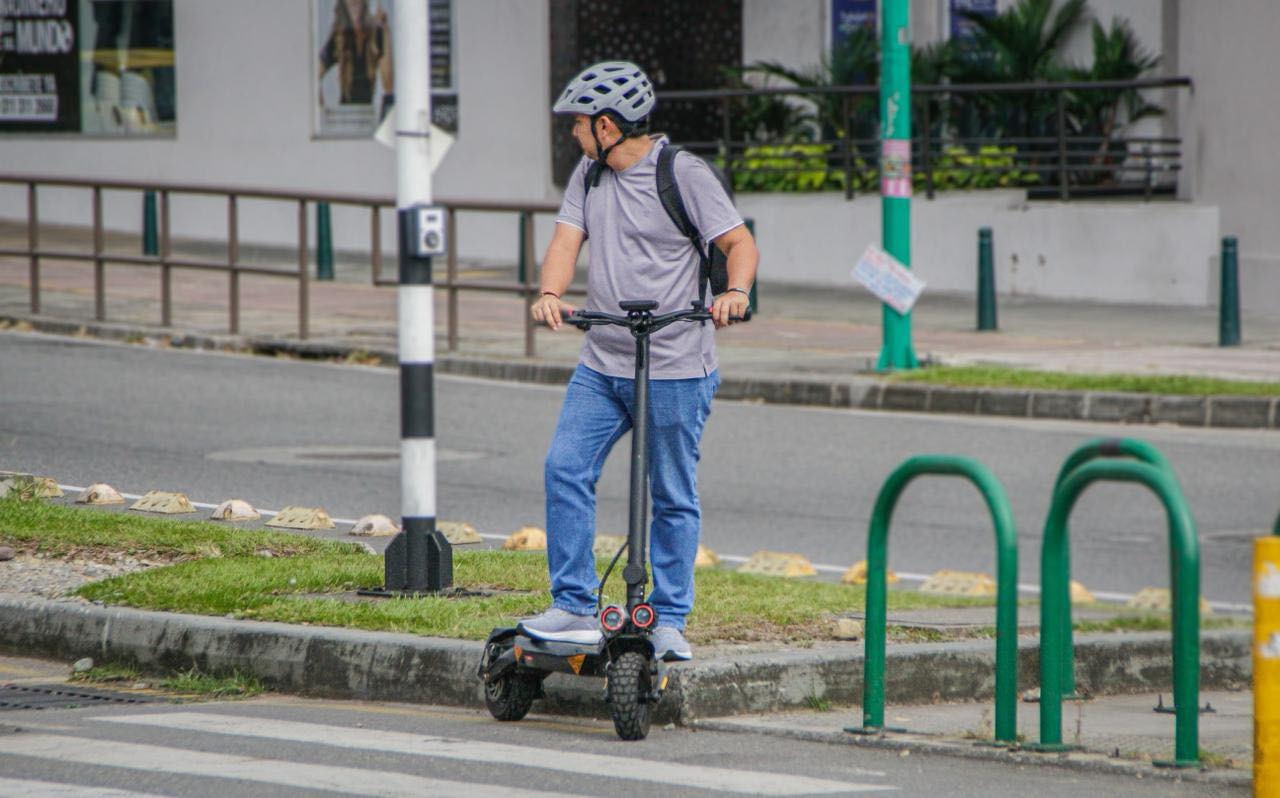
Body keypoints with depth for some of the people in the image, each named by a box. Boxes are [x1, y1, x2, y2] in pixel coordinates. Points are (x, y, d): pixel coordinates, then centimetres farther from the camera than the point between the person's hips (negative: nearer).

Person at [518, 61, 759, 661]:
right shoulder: (589, 174, 11)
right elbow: (567, 239, 2)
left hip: (675, 370, -5)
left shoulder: (684, 173, -7)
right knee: (565, 469, -8)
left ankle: (669, 619, 13)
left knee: (673, 496, 2)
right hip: (601, 364, 5)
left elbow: (739, 241, -7)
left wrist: (734, 293, -27)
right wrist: (550, 294, -18)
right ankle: (574, 607, -2)